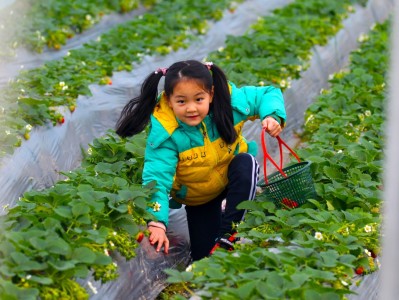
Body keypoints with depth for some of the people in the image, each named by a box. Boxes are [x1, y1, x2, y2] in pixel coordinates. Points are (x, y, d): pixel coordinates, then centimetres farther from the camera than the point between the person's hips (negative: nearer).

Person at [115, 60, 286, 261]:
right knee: (204, 255, 0)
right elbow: (157, 178, -40)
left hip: (233, 177, 1)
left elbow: (268, 94, -11)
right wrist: (156, 223, -55)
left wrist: (272, 116, -33)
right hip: (196, 197, -1)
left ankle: (227, 235, -22)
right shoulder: (164, 133, -34)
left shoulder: (231, 101, -28)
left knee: (246, 162, -34)